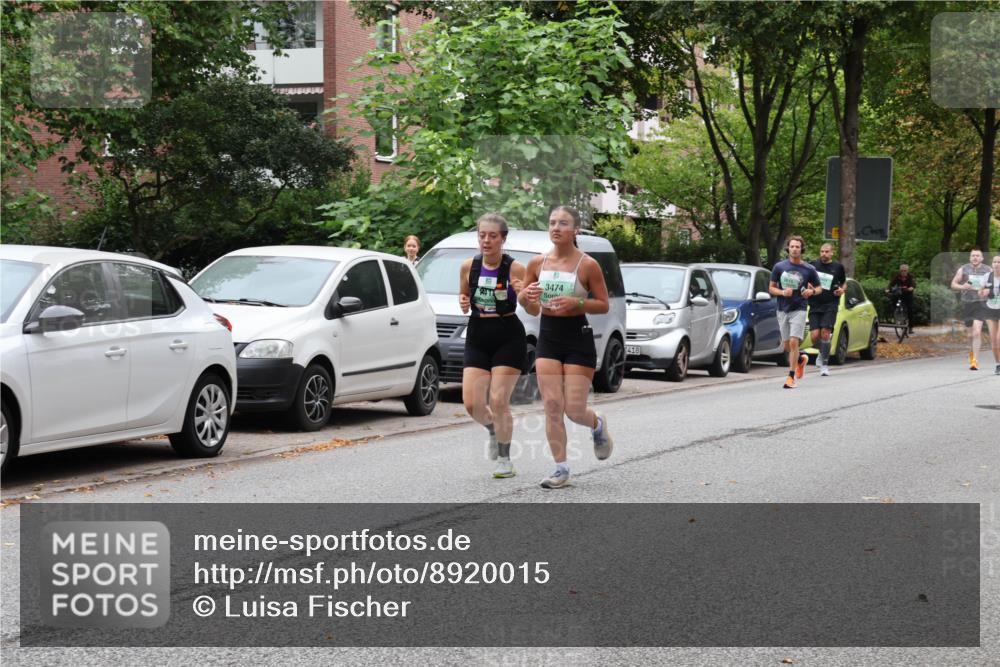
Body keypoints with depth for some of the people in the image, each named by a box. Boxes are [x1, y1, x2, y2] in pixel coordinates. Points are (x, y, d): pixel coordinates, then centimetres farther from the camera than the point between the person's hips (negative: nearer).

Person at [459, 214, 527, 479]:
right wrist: (463, 303, -6)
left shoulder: (515, 268, -10)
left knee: (499, 401, -7)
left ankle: (504, 459, 10)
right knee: (472, 404, -3)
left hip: (509, 338, -4)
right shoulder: (468, 267, 1)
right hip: (477, 337, 4)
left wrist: (523, 293, -28)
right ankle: (493, 430, 31)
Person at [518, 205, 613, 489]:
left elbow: (603, 305, -4)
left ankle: (598, 425, 33)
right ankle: (561, 468, 2)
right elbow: (526, 304, 13)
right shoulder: (537, 263, 3)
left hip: (578, 338, -3)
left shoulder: (588, 265, -8)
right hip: (547, 337, 3)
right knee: (552, 406, -5)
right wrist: (526, 296, -10)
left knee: (574, 409, -3)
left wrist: (576, 303, -21)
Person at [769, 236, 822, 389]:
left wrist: (812, 291, -14)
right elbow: (771, 288, 8)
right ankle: (801, 359, 41)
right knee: (787, 345, 11)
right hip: (782, 310, 3)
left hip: (799, 310, -3)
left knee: (794, 343, -14)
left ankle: (791, 377, -9)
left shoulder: (809, 269, -1)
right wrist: (783, 292, -12)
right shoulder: (779, 267, 2)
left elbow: (819, 288, 9)